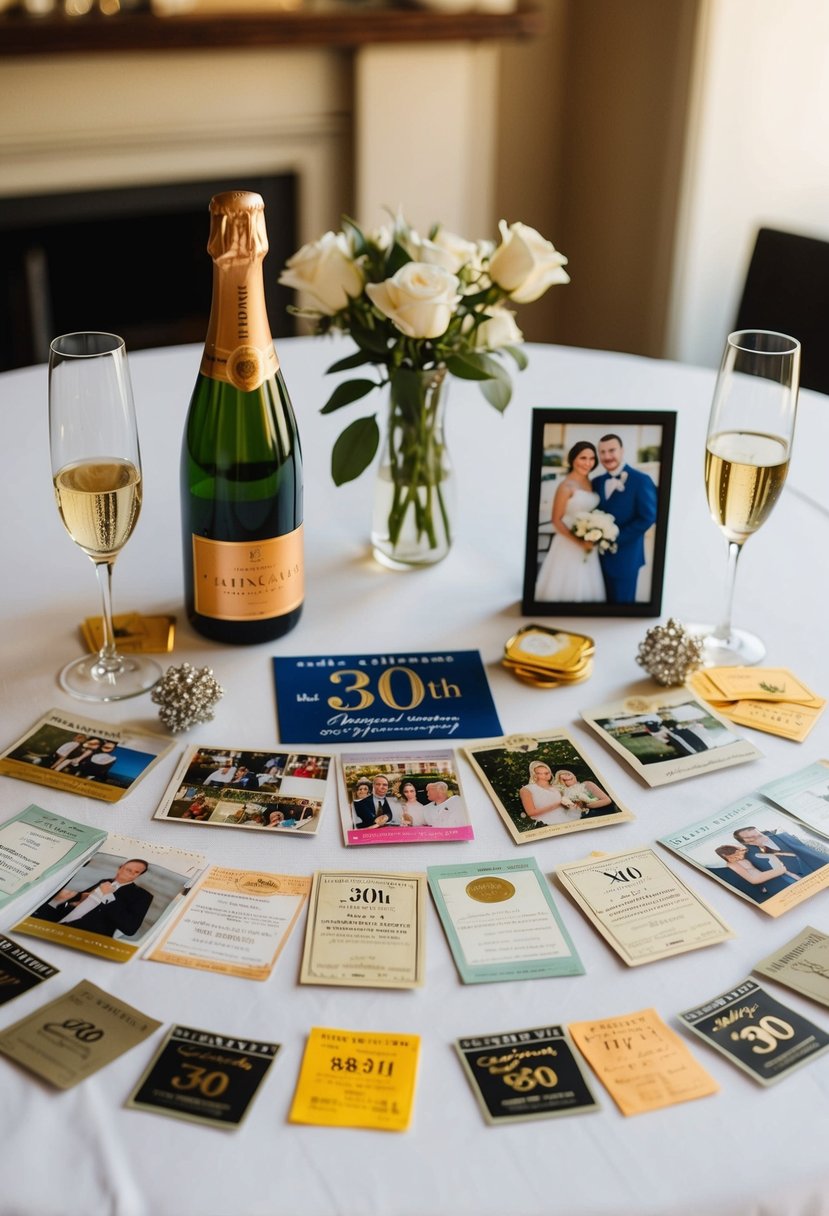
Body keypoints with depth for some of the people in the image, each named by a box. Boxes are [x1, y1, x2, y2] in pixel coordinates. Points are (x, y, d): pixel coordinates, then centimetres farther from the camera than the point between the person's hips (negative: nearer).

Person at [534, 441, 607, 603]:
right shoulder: (566, 486, -12)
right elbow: (556, 520, -13)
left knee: (586, 587, 12)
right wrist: (578, 541, -20)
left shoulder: (591, 484, 9)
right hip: (569, 546, -7)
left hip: (589, 546, 7)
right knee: (567, 587, 0)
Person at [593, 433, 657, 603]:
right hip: (599, 556, 5)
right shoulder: (597, 482, 10)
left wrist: (616, 539, -14)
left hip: (624, 556, -5)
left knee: (621, 602, 3)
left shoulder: (641, 480, -8)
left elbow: (648, 517, -13)